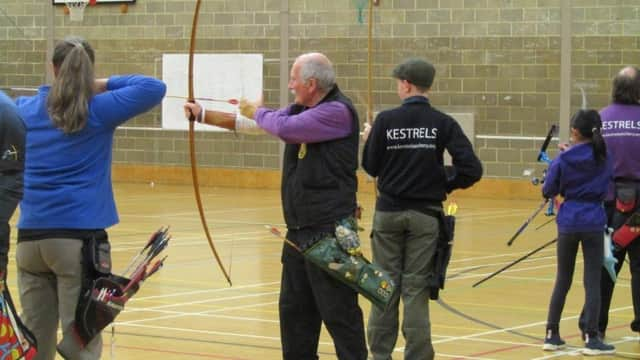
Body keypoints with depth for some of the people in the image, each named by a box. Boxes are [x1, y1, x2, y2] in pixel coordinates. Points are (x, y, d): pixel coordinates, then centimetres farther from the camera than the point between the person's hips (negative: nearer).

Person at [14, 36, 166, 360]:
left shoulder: (27, 109, 9)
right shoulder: (98, 110, -4)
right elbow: (154, 88, -6)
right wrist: (104, 85, 4)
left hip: (30, 237, 4)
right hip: (79, 237, -4)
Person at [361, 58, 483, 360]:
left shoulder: (386, 120, -5)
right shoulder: (443, 123, -4)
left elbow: (370, 167, 1)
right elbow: (471, 169, -11)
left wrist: (370, 139, 19)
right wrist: (446, 185, 6)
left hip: (389, 212, 0)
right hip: (425, 214, 0)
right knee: (416, 287, 3)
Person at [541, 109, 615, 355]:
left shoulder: (563, 160, -8)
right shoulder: (603, 158, -2)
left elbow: (548, 192, -2)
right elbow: (606, 190, 10)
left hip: (568, 222, 0)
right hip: (594, 222, 0)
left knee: (562, 280, 11)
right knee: (592, 281, 2)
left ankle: (551, 334, 15)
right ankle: (591, 338, -1)